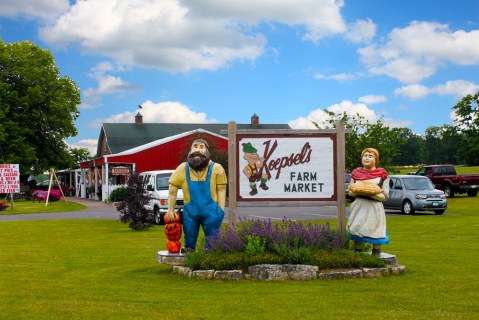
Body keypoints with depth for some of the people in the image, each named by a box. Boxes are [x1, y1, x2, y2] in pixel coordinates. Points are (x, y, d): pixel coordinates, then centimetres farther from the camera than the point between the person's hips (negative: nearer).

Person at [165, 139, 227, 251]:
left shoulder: (216, 168, -3)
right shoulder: (182, 169, 0)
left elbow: (221, 190, -1)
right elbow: (172, 191, 5)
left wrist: (221, 211, -7)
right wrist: (170, 210, 3)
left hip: (211, 212, -1)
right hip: (190, 212, 2)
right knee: (189, 242, 11)